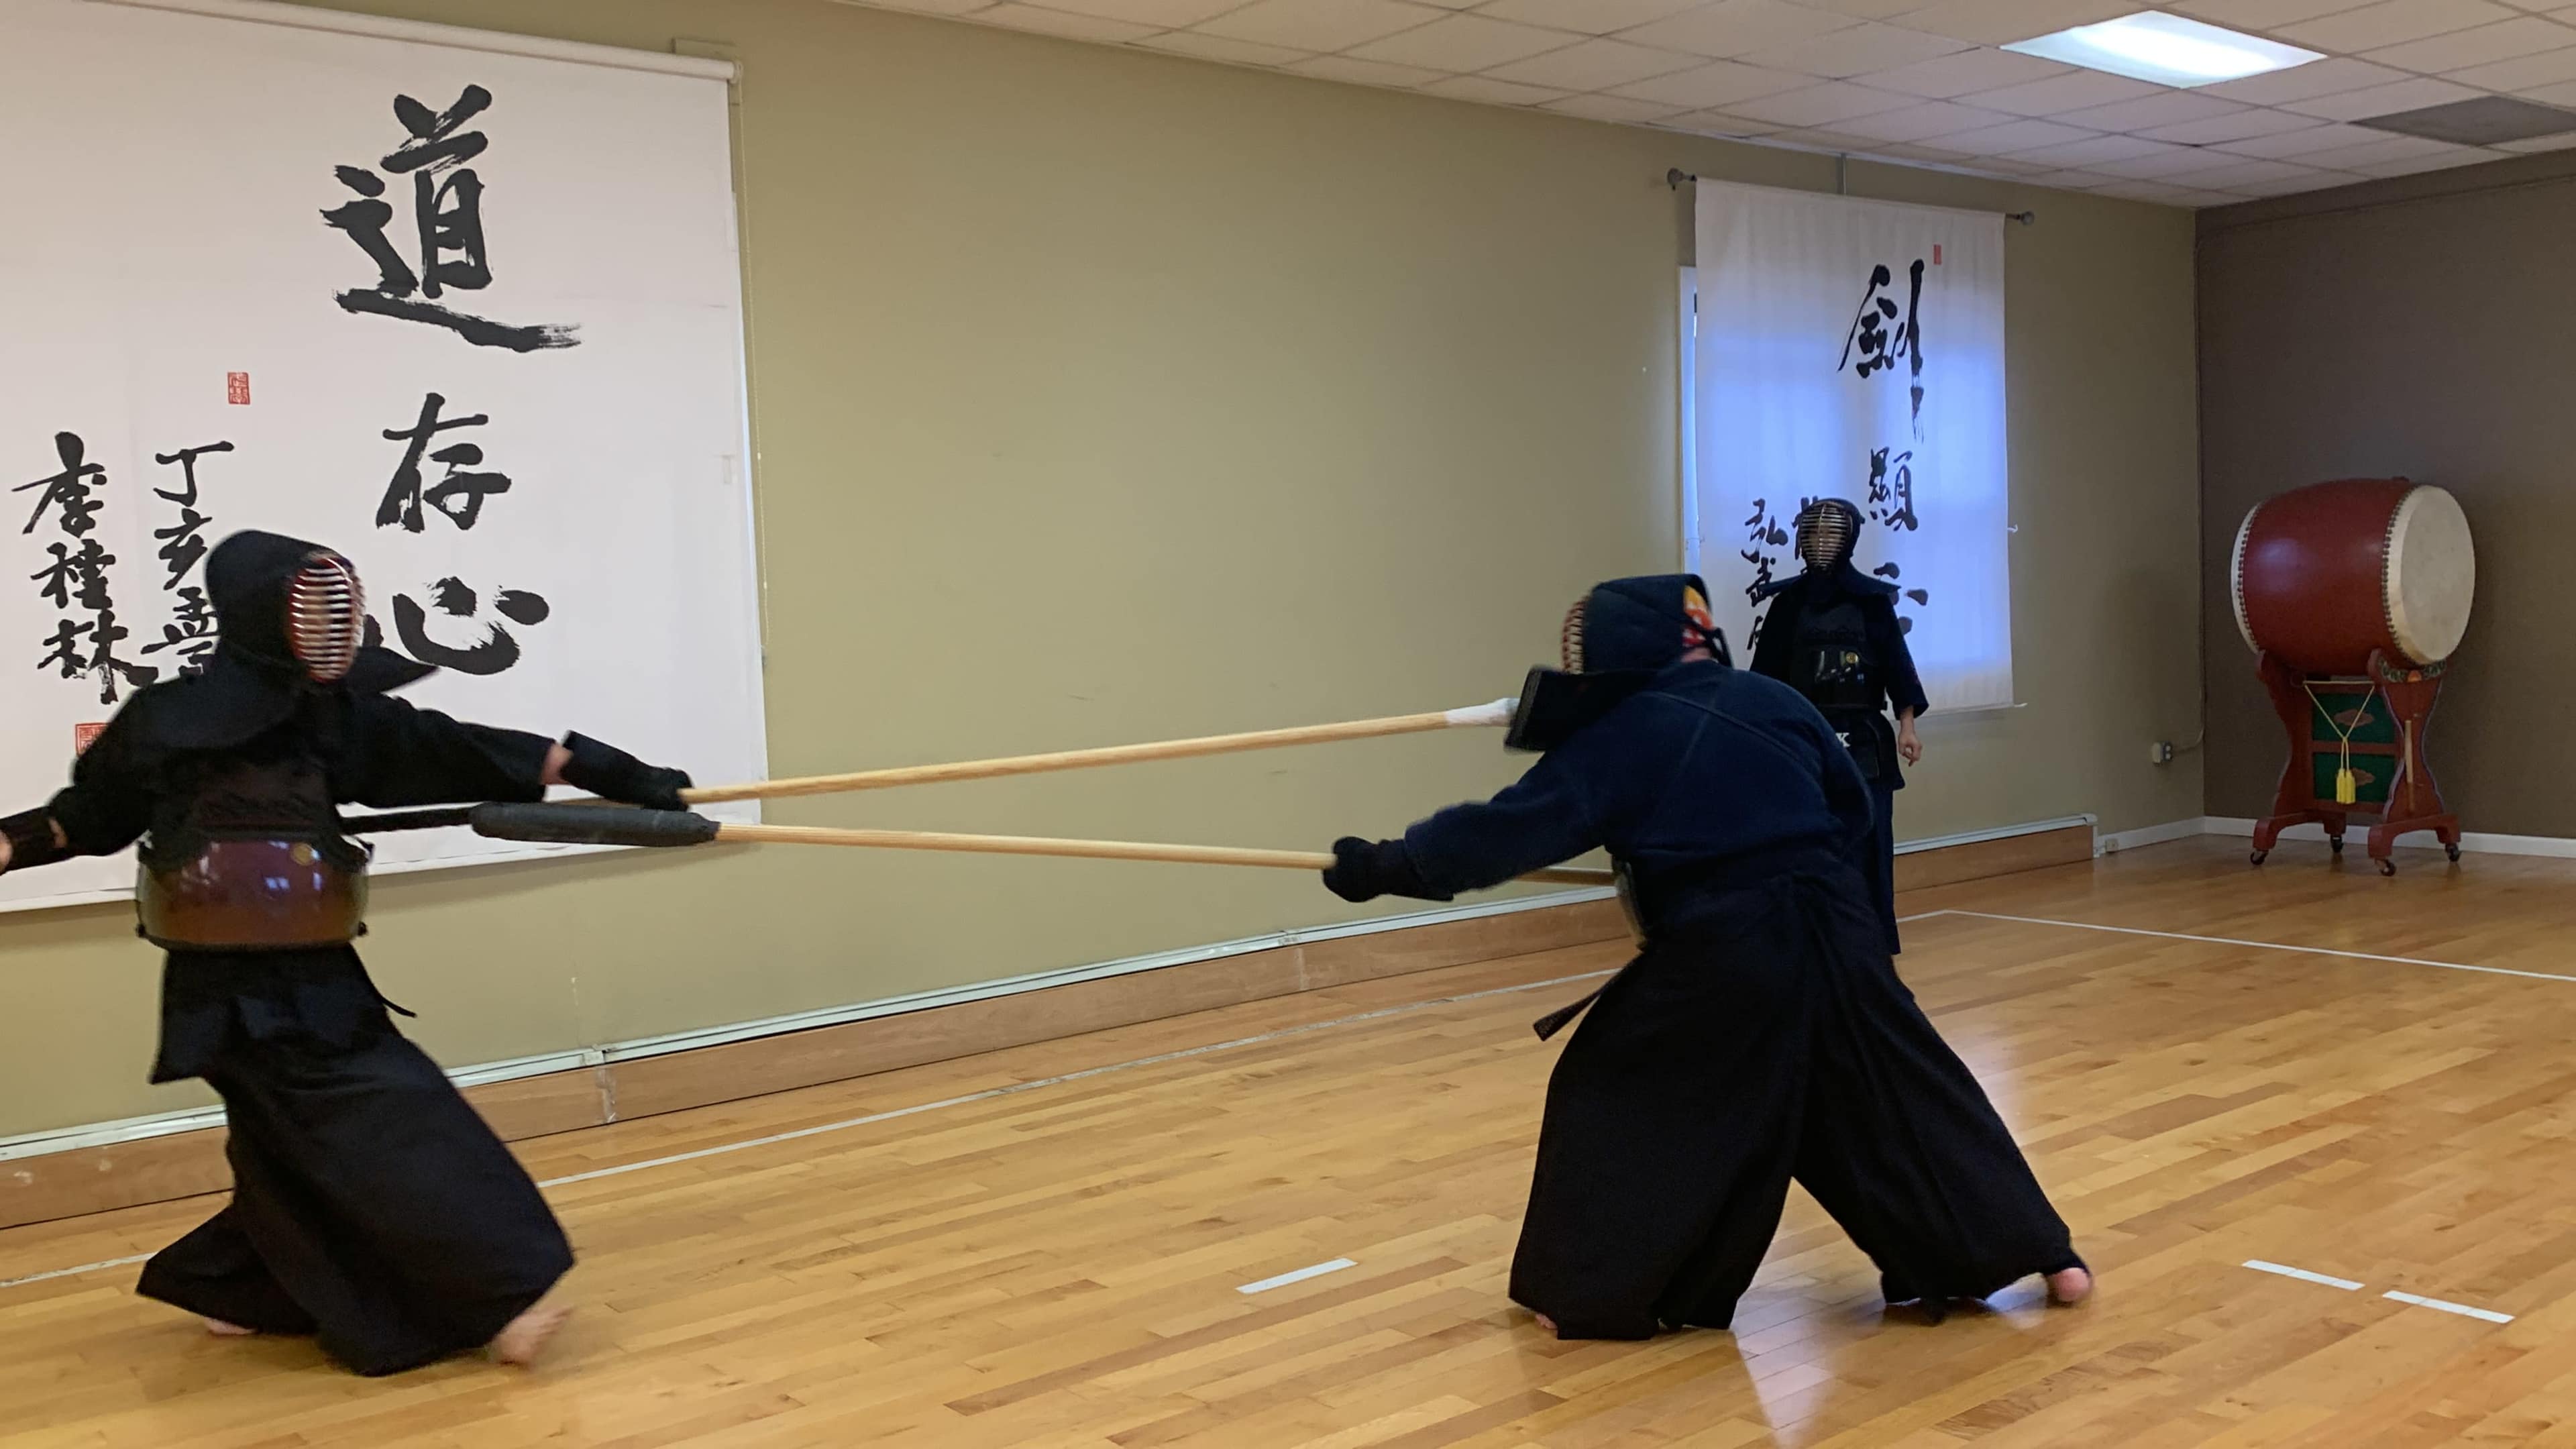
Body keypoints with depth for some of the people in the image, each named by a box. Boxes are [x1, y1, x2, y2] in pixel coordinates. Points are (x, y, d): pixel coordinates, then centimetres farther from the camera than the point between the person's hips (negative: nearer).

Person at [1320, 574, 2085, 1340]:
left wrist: (1387, 866, 1)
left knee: (1613, 1096, 10)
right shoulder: (1776, 700, 10)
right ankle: (2041, 1249, 22)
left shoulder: (1616, 738, -3)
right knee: (1897, 1088, 17)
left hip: (1716, 953, -5)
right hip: (1835, 927, 5)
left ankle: (1593, 1292, 13)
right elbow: (1852, 810, 20)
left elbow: (1508, 829, -4)